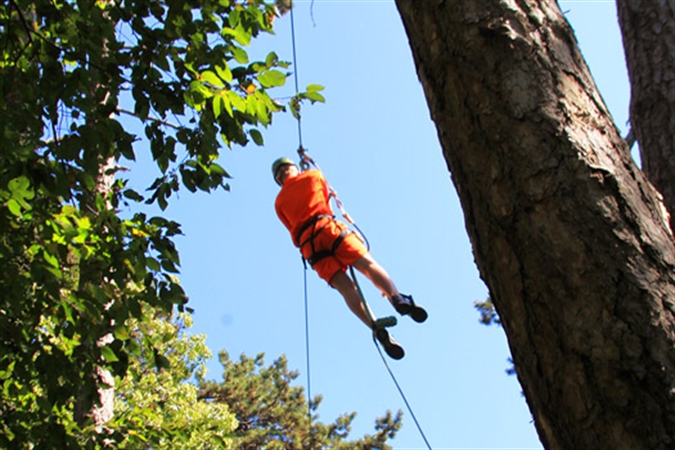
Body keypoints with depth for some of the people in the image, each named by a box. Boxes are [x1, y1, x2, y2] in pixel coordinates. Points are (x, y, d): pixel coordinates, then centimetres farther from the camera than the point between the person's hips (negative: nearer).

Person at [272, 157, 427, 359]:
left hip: (308, 246, 2)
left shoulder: (279, 202, 26)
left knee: (346, 289, -10)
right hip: (327, 227, -2)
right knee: (368, 264, -11)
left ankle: (377, 329, -28)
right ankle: (397, 298, -37)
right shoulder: (312, 176, 21)